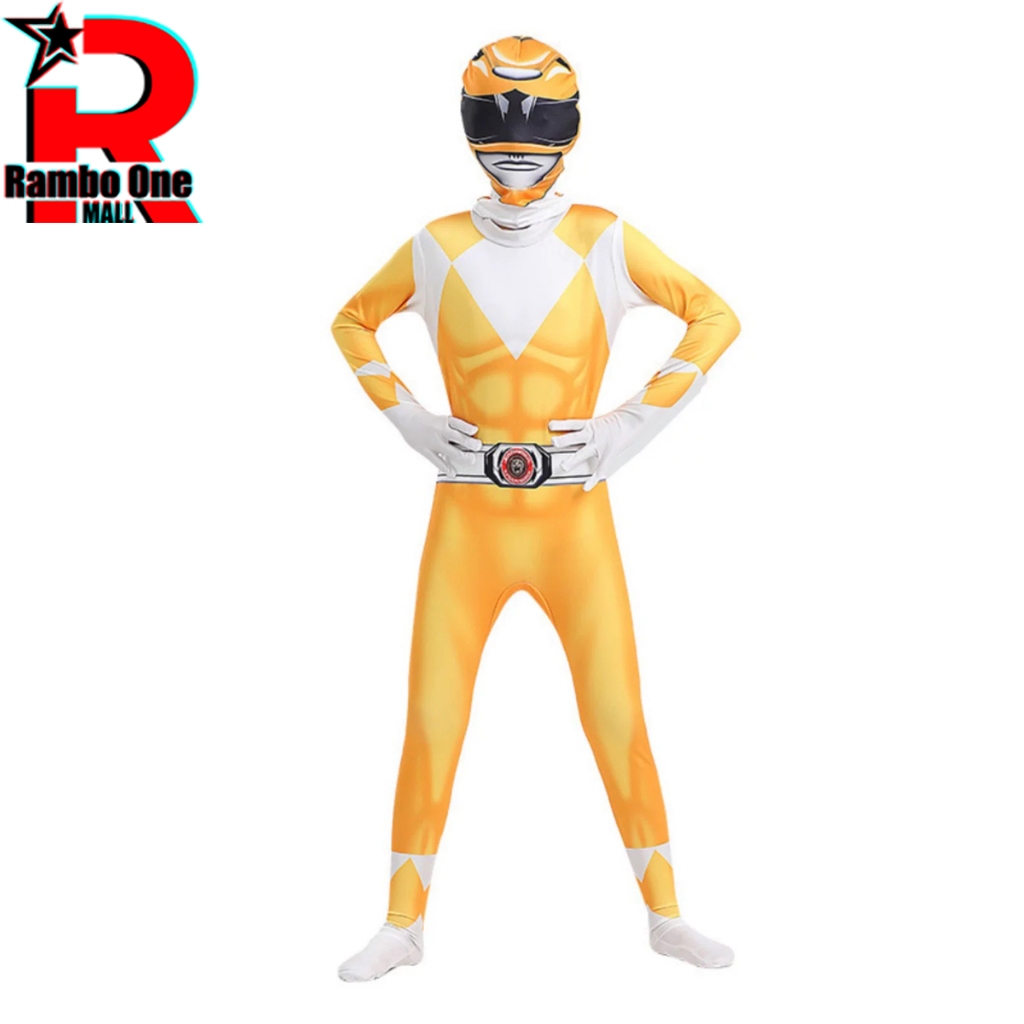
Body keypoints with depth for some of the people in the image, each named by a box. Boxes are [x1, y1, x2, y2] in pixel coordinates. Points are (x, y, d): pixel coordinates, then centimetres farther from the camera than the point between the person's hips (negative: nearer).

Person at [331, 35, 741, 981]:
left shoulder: (605, 241, -1)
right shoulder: (439, 247, 2)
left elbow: (716, 318, 4)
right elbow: (354, 322, 17)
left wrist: (634, 425, -4)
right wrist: (408, 420, 3)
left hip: (575, 523, 0)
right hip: (467, 523, 1)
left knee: (619, 722, 3)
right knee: (431, 725, 3)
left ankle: (665, 914, 23)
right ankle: (403, 927, 19)